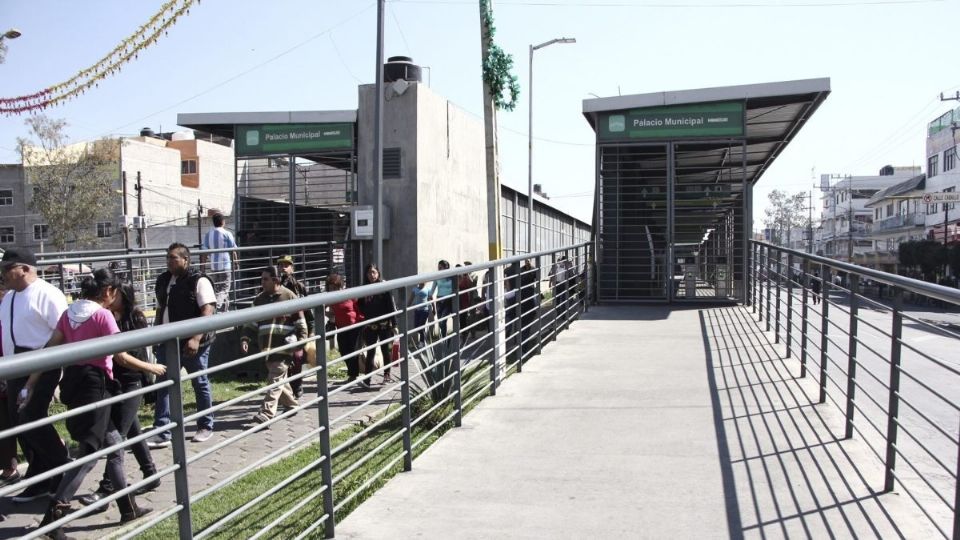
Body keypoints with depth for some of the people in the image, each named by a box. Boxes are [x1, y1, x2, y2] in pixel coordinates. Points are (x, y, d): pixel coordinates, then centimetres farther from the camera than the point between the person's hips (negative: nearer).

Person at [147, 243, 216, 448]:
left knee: (200, 384, 8)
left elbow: (207, 312, -19)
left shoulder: (199, 281, -12)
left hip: (193, 344, -6)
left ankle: (206, 427, 24)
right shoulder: (163, 281, 10)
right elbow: (160, 311, 20)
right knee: (164, 386, 2)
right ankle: (162, 434, 6)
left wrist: (196, 339, -27)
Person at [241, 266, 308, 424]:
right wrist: (245, 339, 1)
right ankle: (291, 404, 31)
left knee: (275, 379, -10)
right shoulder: (259, 299, 13)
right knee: (280, 378, 14)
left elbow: (301, 323, -1)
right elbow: (252, 322, 16)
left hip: (284, 346, -6)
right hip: (267, 346, 6)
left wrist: (300, 345, -6)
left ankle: (267, 413, -13)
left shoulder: (289, 296, -3)